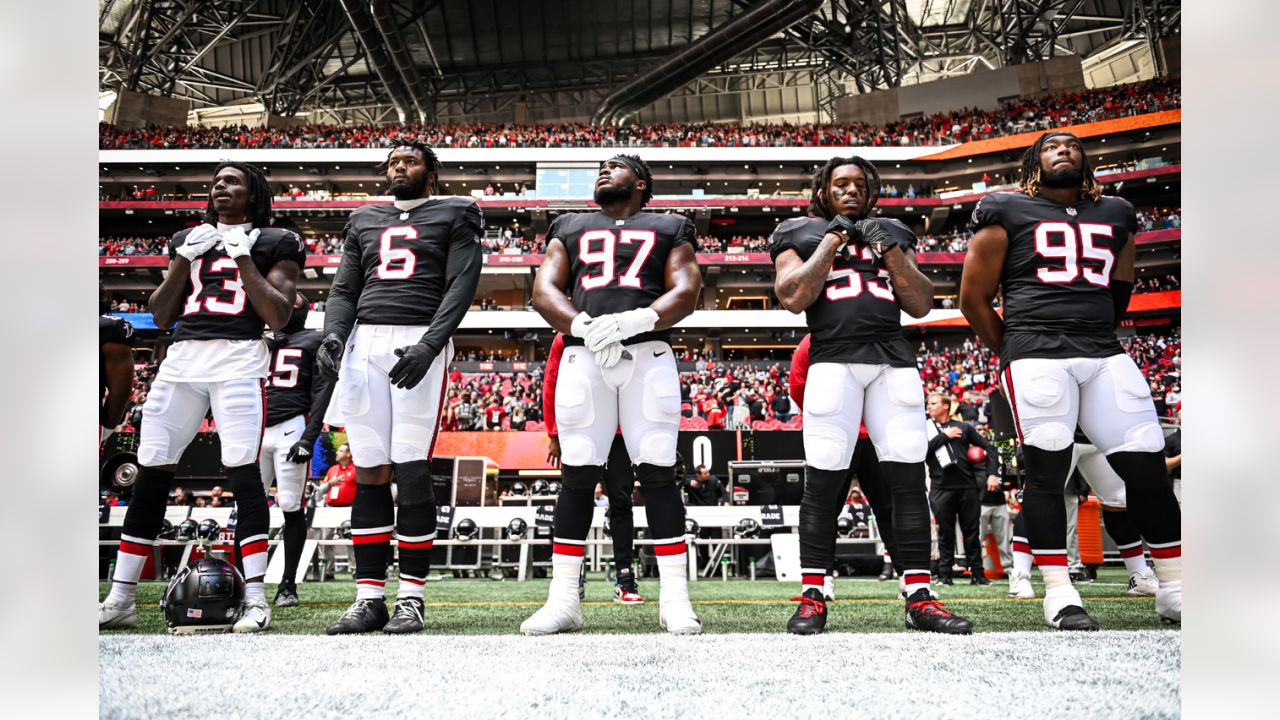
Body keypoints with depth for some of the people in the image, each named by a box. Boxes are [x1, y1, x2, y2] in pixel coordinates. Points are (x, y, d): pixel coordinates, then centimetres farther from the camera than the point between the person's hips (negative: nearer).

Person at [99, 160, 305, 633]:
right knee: (151, 470, 3)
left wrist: (242, 258, -3)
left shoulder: (272, 243, 10)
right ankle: (121, 599, 10)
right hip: (182, 357, 5)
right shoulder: (188, 239, 23)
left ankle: (256, 599, -6)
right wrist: (184, 258, 7)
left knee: (243, 470, -11)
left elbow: (279, 317, -1)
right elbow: (160, 316, 18)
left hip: (239, 358, -5)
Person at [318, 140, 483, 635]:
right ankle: (370, 597, 7)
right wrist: (332, 333, -2)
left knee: (411, 471, -7)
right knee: (369, 472, 1)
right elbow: (343, 290, 19)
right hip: (364, 344, 4)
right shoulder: (364, 221, 24)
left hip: (419, 342, -4)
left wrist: (428, 346, -16)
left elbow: (461, 285, -2)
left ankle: (411, 597, 2)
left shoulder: (452, 217, 11)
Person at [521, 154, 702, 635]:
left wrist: (632, 321, -15)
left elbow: (686, 292, 4)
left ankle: (674, 599, -1)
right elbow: (544, 290, 11)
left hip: (649, 354, -1)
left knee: (658, 472, -5)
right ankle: (563, 599, 3)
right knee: (577, 474, -2)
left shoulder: (668, 229, 20)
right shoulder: (570, 228, 25)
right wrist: (584, 326, -10)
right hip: (583, 356, 1)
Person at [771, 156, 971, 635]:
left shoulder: (892, 236, 24)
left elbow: (921, 305, 14)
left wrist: (891, 251, 3)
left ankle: (919, 598, 4)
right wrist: (833, 242, 0)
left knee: (908, 477, -2)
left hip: (893, 361, 3)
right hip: (833, 359, -3)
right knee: (823, 481, -6)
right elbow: (793, 298, -3)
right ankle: (812, 596, 2)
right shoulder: (802, 235, 15)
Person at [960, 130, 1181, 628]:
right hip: (1036, 355, -4)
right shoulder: (1009, 214, 7)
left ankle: (1174, 588, 12)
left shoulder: (1115, 216, 21)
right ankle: (1058, 592, -1)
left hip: (1104, 354, 4)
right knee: (1046, 469, -7)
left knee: (1148, 466, 1)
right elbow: (973, 298, 7)